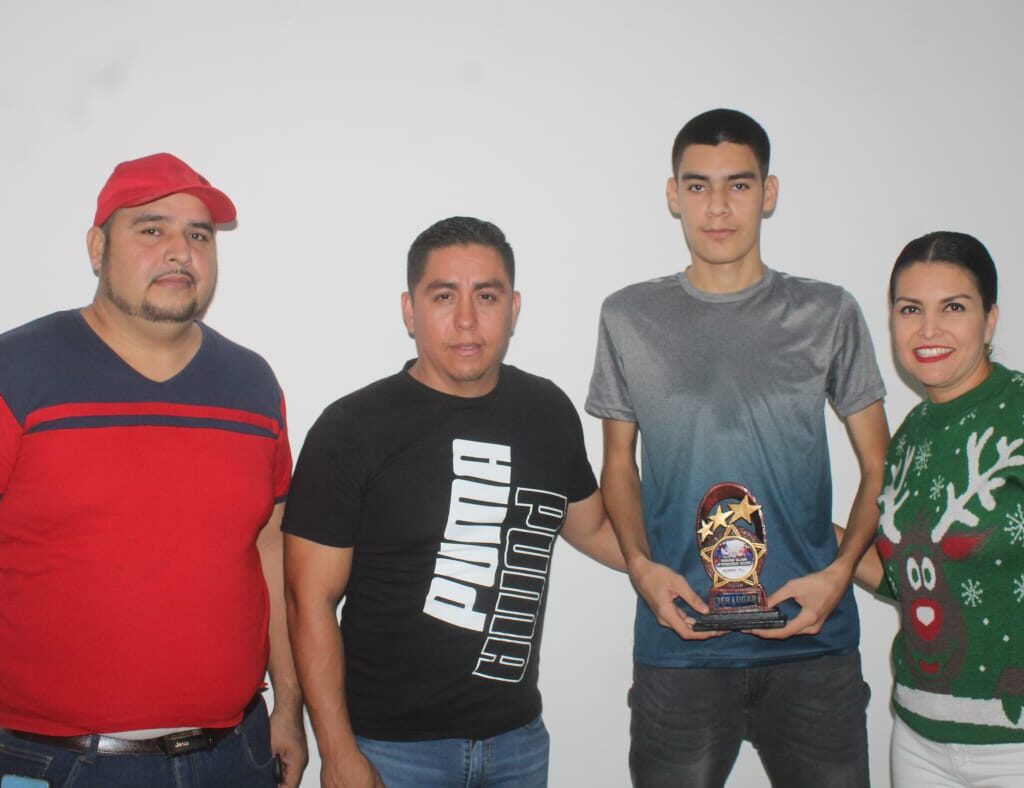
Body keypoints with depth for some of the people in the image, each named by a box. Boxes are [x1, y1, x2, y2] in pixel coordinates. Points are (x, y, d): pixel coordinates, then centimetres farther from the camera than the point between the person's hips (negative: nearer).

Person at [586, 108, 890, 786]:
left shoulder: (827, 314, 1)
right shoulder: (630, 318, 3)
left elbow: (880, 467, 6)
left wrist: (841, 570, -8)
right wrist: (640, 564, -5)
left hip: (812, 638, 0)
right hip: (679, 643, 0)